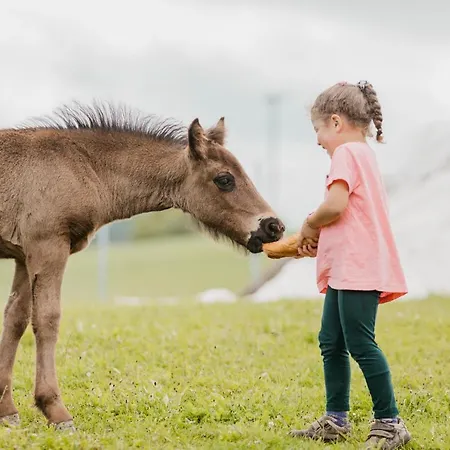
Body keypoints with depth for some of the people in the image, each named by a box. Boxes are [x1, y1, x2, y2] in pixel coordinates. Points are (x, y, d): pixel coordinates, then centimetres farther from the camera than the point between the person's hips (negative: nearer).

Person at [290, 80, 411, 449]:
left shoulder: (346, 152, -9)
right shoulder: (364, 154, 22)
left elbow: (336, 205, -22)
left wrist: (310, 225, -4)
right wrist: (317, 241, 15)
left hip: (358, 269, -11)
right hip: (346, 270, 11)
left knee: (360, 343, -9)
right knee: (331, 342, 13)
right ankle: (336, 420, 19)